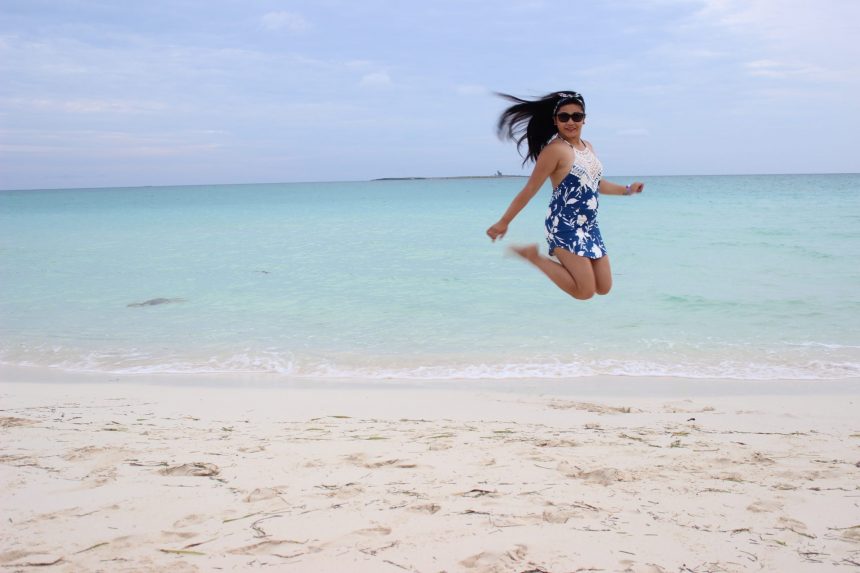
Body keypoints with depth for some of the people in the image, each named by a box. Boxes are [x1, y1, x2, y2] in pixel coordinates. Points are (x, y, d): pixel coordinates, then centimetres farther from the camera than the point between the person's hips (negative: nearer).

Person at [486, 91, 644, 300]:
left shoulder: (588, 147, 12)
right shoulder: (555, 149, -13)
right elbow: (530, 190, -12)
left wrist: (628, 189, 32)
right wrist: (503, 222, -12)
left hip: (589, 226, 8)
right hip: (565, 226, -8)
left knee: (604, 288, 8)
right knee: (585, 291, -11)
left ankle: (561, 257, 24)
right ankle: (533, 256, 3)